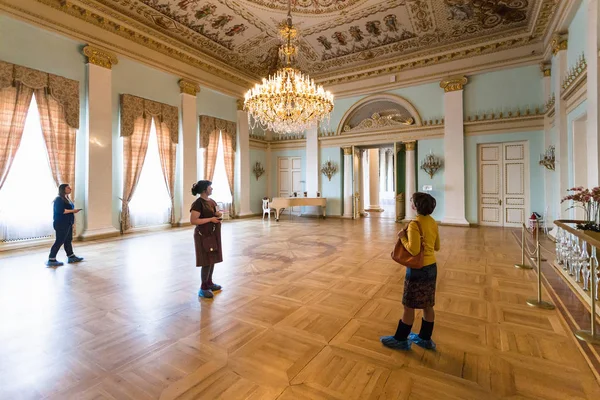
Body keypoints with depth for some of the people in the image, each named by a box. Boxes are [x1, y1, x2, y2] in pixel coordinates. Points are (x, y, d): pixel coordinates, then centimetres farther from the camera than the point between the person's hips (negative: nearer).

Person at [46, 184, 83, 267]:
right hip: (61, 224, -10)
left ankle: (71, 257, 23)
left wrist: (73, 211, 5)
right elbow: (60, 211, -24)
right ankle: (51, 260, 5)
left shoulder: (66, 198, 15)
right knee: (59, 241, -4)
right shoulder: (59, 199, -14)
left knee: (68, 240, 15)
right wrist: (72, 211, -19)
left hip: (67, 224, 10)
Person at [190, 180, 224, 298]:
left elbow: (217, 212, 21)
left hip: (213, 234, 8)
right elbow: (193, 221, -21)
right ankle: (203, 288, 9)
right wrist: (211, 219, -22)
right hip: (203, 235, -8)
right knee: (207, 261, -4)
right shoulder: (198, 203, -16)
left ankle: (209, 282, 29)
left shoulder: (212, 201, 10)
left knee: (213, 259, 14)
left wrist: (219, 214, -3)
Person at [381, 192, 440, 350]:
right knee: (427, 305, 18)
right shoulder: (432, 222, 4)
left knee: (409, 306, 6)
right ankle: (425, 339, 33)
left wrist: (403, 237, -12)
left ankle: (401, 340, 20)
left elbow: (414, 250, -25)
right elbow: (437, 247, 12)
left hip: (418, 269, -8)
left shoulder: (414, 224, -21)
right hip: (431, 267, 8)